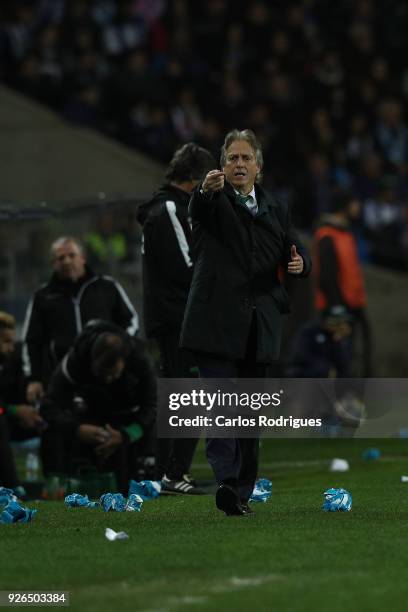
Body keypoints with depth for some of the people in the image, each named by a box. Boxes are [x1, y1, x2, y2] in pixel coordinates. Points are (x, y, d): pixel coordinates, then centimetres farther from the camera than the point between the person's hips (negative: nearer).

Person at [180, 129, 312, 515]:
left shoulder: (275, 210, 18)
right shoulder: (214, 201, 2)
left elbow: (296, 252, 21)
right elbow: (198, 209, -22)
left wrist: (300, 263, -4)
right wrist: (207, 189, -46)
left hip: (259, 326, 5)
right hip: (217, 321, -5)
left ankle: (242, 492, 13)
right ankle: (225, 480, -24)